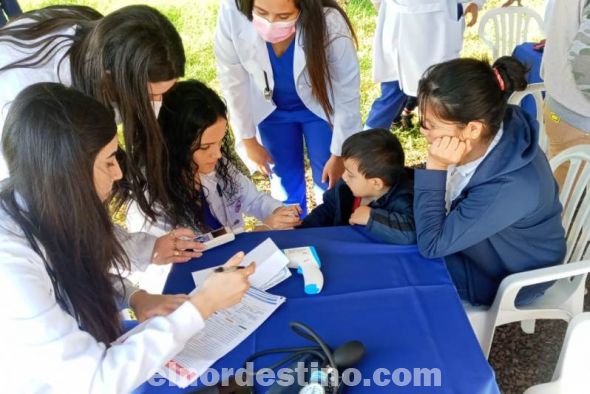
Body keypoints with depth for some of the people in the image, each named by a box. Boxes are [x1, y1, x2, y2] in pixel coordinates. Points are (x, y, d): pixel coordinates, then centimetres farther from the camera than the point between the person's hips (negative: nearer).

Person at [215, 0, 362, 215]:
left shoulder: (329, 23, -36)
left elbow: (347, 93, -22)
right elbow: (233, 82, -16)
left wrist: (339, 154, -13)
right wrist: (248, 140, -5)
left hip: (321, 108, -1)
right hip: (270, 110, 2)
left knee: (329, 187, 10)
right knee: (284, 185, 17)